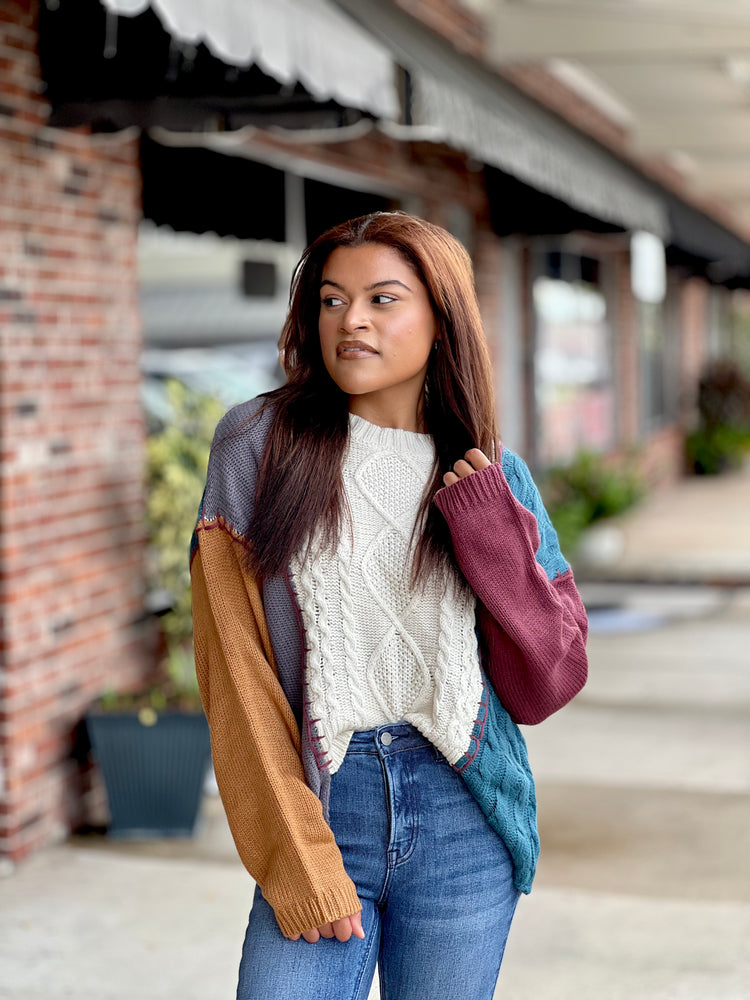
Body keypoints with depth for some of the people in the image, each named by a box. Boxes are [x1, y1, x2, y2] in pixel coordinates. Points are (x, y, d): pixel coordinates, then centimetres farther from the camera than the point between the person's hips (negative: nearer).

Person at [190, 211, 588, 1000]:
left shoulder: (493, 477, 5)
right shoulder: (260, 444, -1)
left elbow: (546, 686, 5)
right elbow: (233, 667, -4)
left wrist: (496, 544, -8)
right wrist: (292, 853, -9)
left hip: (463, 815, 2)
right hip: (318, 807, -1)